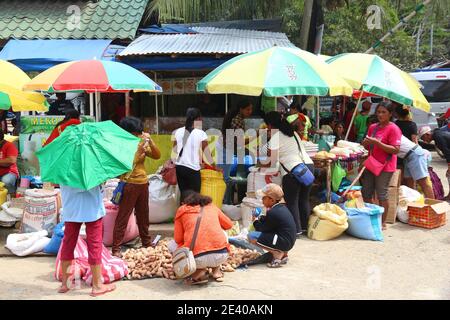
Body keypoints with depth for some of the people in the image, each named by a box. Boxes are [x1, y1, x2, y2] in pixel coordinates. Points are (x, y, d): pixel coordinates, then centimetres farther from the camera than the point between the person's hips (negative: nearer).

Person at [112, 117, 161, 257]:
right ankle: (116, 248, 2)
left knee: (143, 215, 19)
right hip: (129, 184, -7)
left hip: (143, 183, 7)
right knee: (122, 218, -3)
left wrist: (150, 141, -11)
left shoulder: (142, 143, 7)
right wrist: (139, 150, -26)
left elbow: (157, 156, 1)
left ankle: (147, 242, 33)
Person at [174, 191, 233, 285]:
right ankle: (216, 270, 21)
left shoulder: (182, 210, 13)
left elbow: (178, 239, 11)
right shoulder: (212, 207, 20)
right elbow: (229, 224, 32)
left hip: (198, 259, -3)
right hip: (222, 255, 3)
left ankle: (199, 271, 7)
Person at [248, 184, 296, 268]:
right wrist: (260, 218, 8)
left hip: (283, 242, -10)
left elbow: (263, 229, -9)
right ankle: (283, 253, 14)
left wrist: (256, 222, 9)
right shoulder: (282, 207, 9)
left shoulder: (273, 212, -19)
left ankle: (277, 253, -9)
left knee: (251, 236, -13)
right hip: (289, 241, 10)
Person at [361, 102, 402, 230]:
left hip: (385, 167, -7)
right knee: (366, 194, 11)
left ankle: (382, 223, 9)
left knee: (381, 195, -3)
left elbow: (395, 150, -18)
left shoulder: (393, 129, -10)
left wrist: (377, 142, -24)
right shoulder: (373, 127, 11)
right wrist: (366, 143, -4)